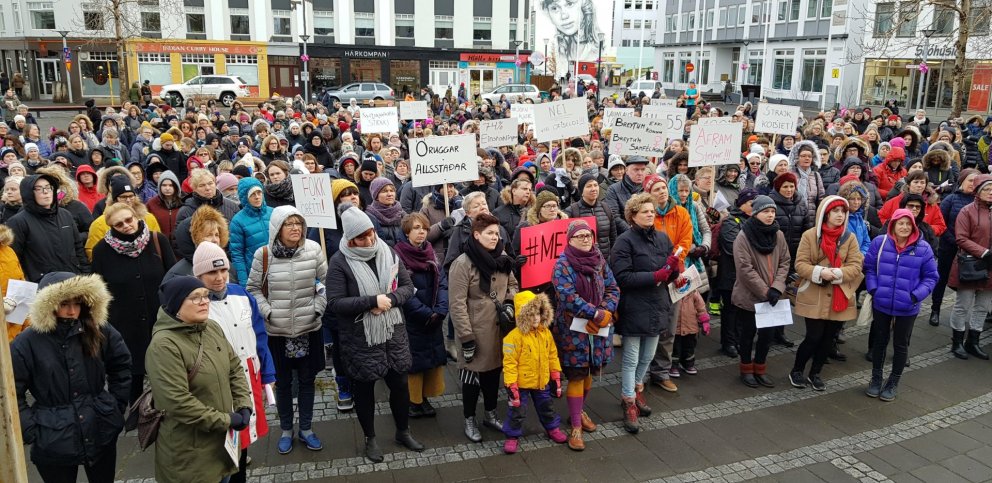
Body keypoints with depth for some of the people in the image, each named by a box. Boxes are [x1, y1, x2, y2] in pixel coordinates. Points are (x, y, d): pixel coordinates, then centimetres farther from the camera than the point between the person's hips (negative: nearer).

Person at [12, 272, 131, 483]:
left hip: (102, 432, 2)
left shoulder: (99, 330, -5)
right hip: (54, 441, -2)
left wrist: (116, 405, 5)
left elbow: (121, 365, 9)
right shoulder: (27, 343, -11)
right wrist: (31, 431, -10)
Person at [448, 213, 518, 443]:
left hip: (498, 328, 6)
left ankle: (491, 415, 38)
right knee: (472, 374, 8)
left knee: (494, 370, 18)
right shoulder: (463, 264, -18)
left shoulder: (502, 258, 2)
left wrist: (509, 303, -4)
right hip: (475, 331, -6)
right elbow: (457, 305, -18)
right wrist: (466, 338, -18)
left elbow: (512, 284, 18)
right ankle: (469, 421, 27)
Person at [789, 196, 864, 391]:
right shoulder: (810, 235, -5)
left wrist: (838, 274, -22)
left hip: (839, 297, 3)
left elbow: (855, 267, -3)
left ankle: (815, 374, 29)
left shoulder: (850, 238, 3)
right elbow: (800, 264, -8)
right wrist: (819, 272, -25)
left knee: (829, 338, 11)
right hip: (814, 297, -3)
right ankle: (796, 371, 19)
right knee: (813, 337, -3)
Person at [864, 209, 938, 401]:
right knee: (879, 341, 16)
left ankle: (893, 383, 30)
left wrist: (916, 295, -14)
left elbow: (931, 277, -1)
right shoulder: (879, 242, -6)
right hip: (881, 304, 1)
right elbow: (869, 268, 3)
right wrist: (873, 289, -9)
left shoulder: (923, 248, -9)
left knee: (900, 345, 14)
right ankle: (876, 379, 32)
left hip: (907, 308, -1)